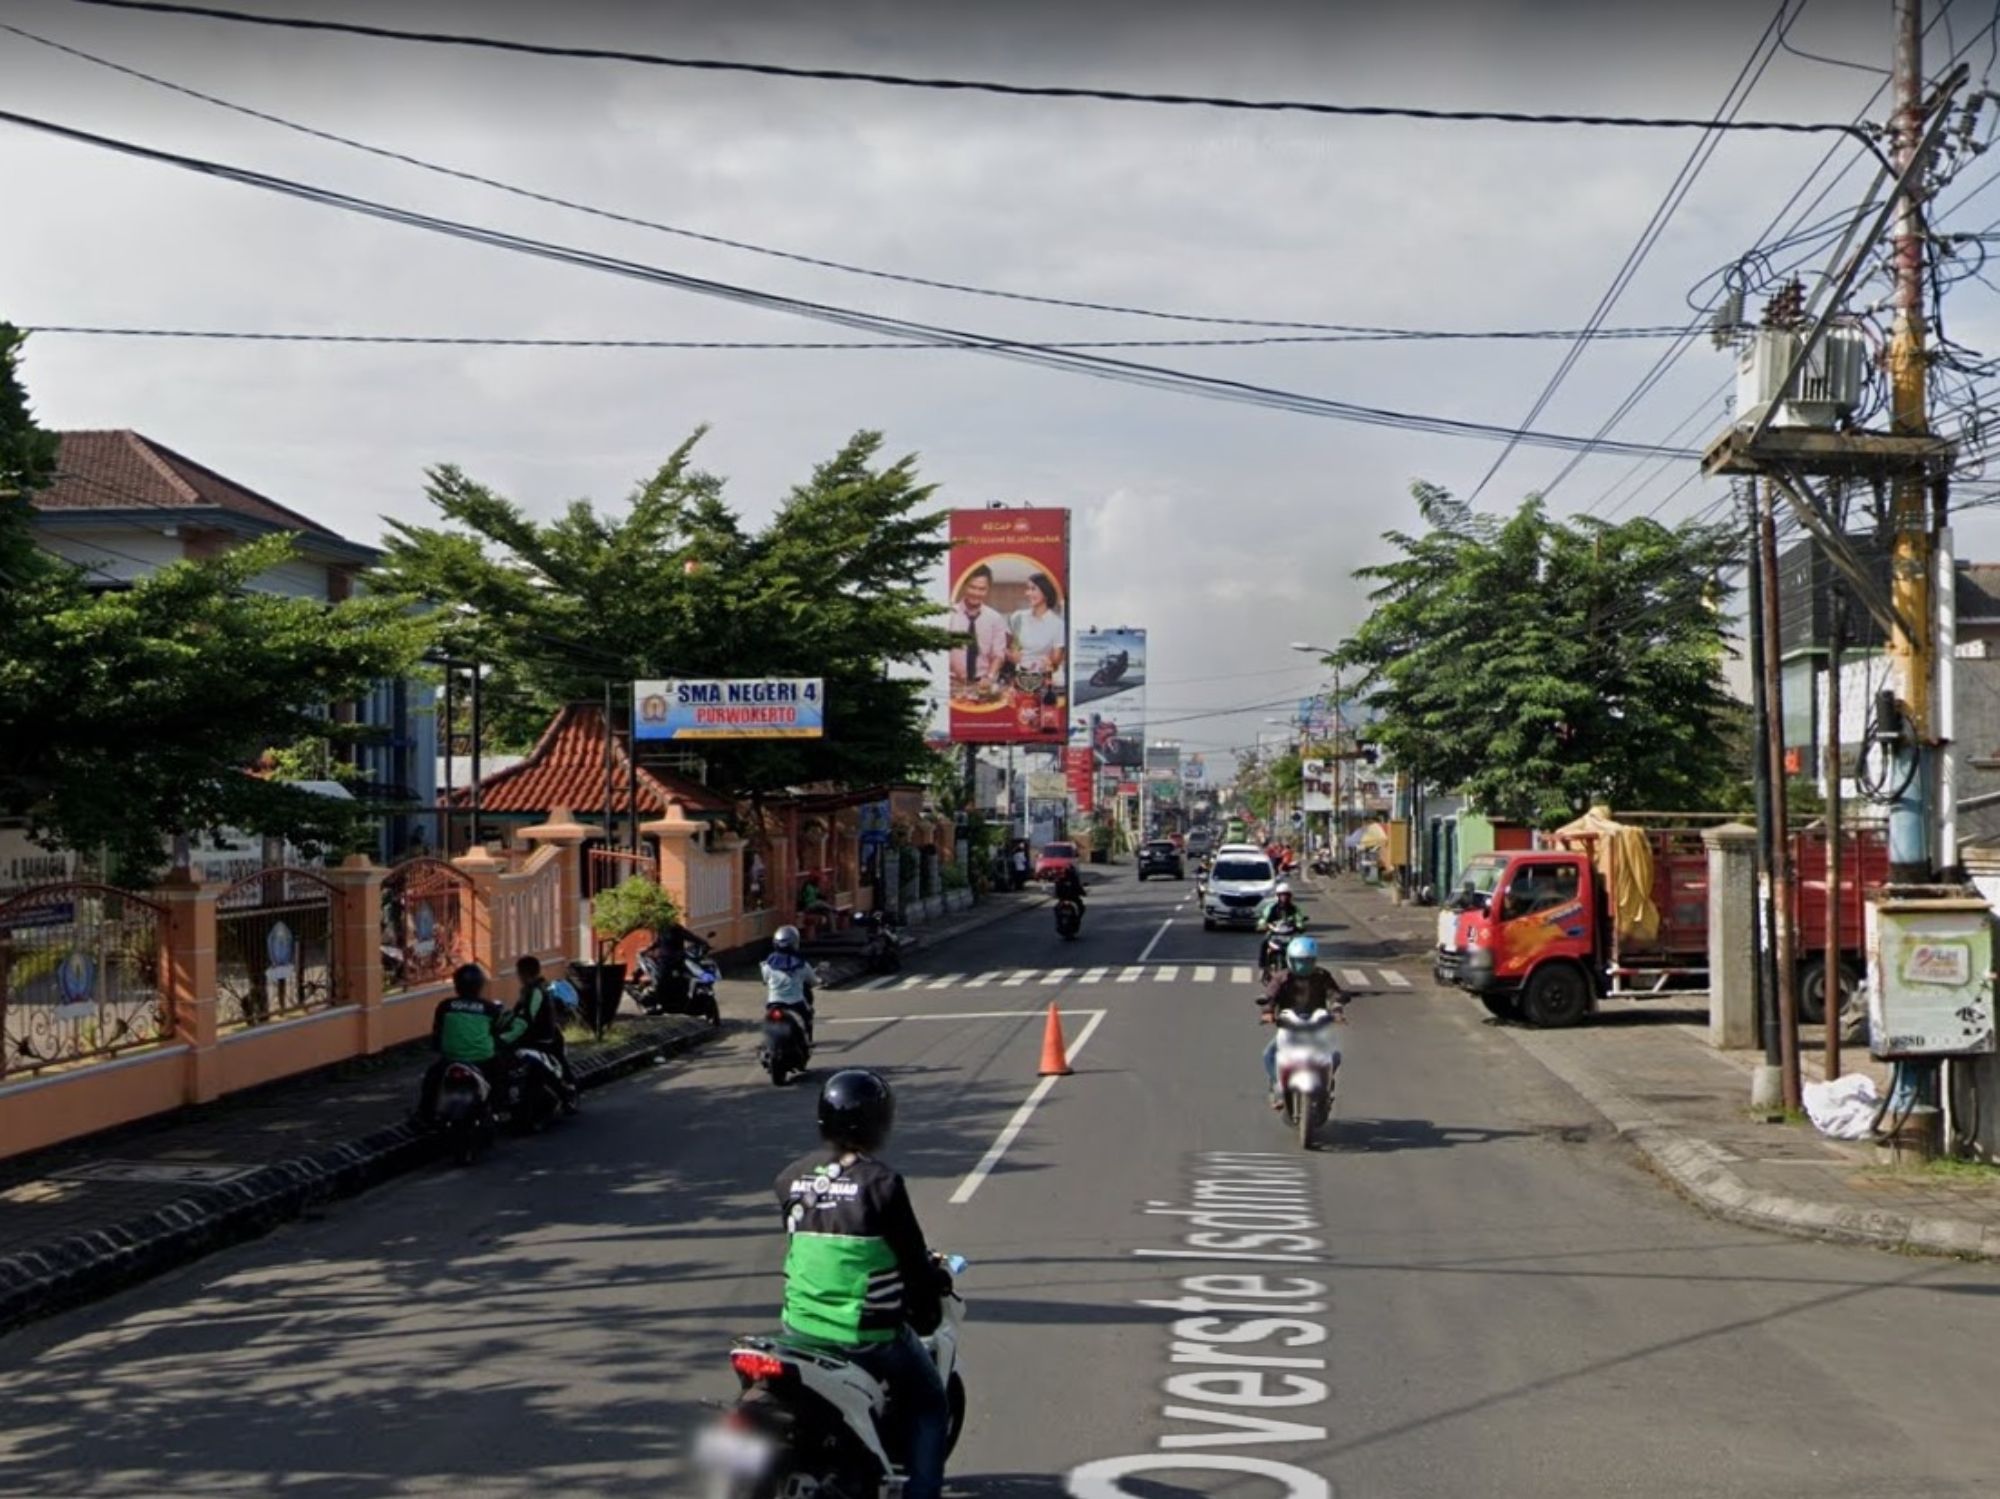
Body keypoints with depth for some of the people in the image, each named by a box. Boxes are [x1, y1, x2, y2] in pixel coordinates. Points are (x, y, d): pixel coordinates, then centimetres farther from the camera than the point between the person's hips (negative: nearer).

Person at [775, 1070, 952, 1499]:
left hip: (801, 1328, 5)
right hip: (869, 1333, -5)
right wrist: (934, 1286, 10)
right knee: (928, 1406, 17)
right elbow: (912, 1257, -12)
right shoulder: (880, 1181, -17)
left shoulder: (791, 1178, -1)